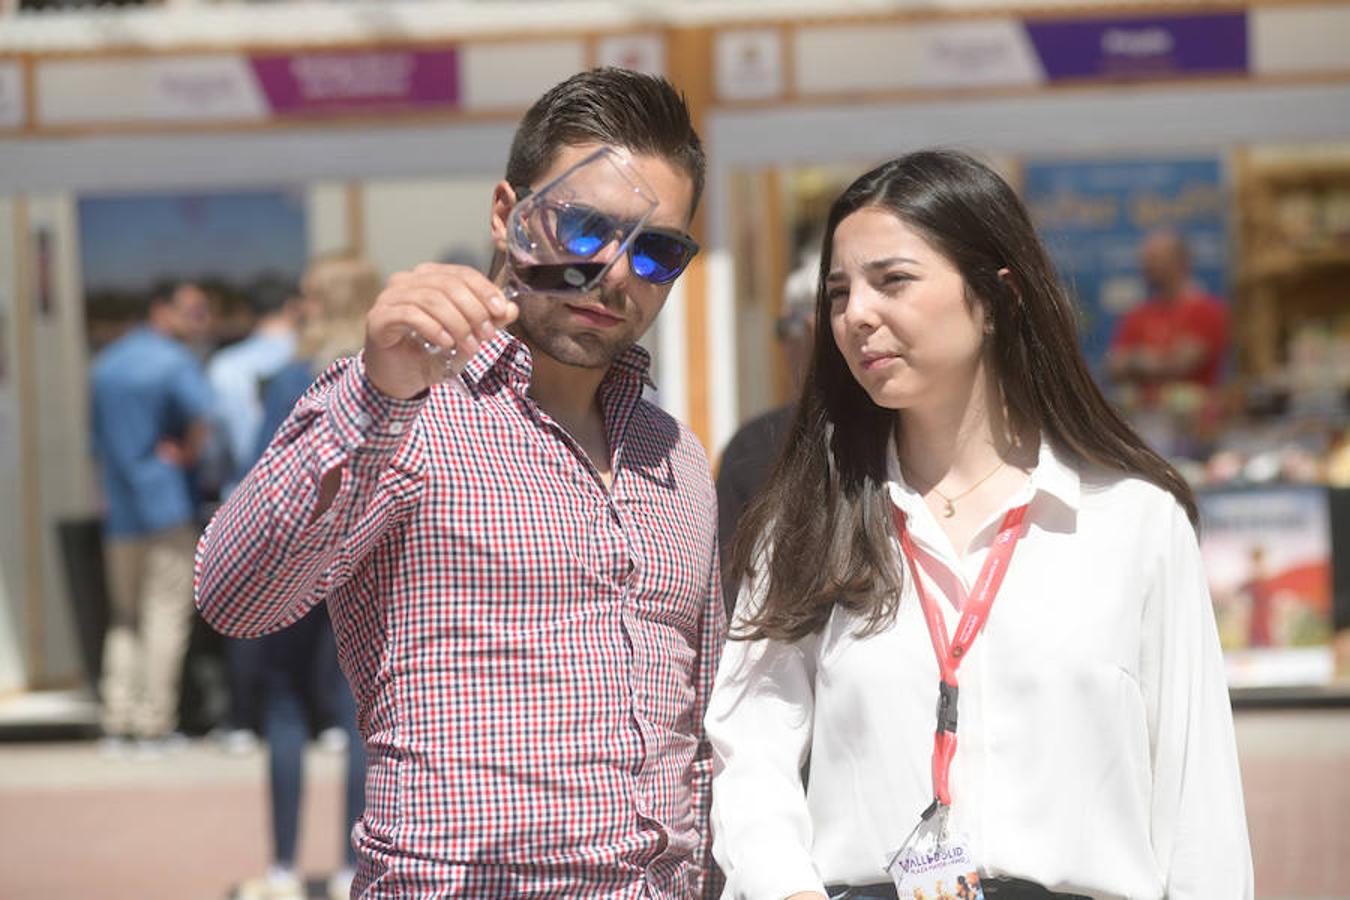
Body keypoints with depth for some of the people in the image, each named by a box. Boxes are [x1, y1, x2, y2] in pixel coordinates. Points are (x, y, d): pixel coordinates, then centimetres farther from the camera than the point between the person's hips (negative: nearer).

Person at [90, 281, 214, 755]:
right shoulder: (175, 362, -9)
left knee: (124, 617, 13)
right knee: (167, 613, -3)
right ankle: (154, 723, -6)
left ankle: (117, 721, 7)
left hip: (119, 510, 7)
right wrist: (189, 454, -9)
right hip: (167, 506, -7)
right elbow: (203, 415, -27)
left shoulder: (104, 364, 14)